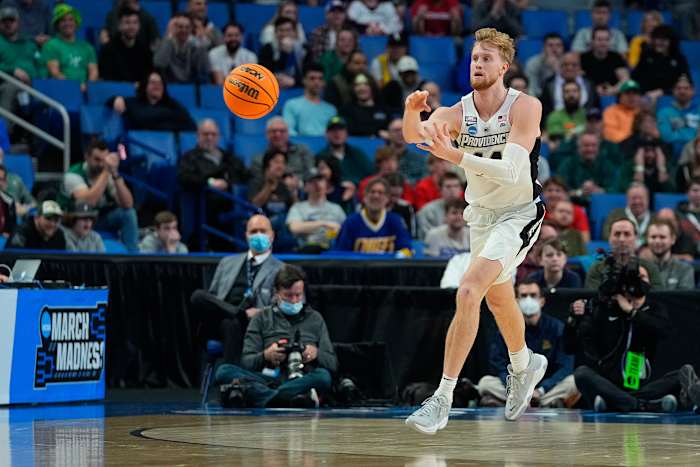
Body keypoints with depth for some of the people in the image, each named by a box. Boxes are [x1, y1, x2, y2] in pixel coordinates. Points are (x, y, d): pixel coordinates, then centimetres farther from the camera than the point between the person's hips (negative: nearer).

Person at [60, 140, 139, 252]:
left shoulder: (110, 174, -8)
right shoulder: (73, 175, -22)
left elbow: (127, 204, -21)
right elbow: (89, 202, -41)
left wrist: (115, 174, -31)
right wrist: (106, 172, -40)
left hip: (100, 221, 4)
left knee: (128, 213, -18)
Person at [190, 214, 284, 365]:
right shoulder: (227, 263, 26)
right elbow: (211, 298, 21)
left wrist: (260, 314, -16)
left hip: (252, 324, -4)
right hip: (219, 321, 4)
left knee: (231, 324, -40)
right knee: (198, 296, -27)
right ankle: (242, 313, -28)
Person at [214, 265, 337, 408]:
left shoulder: (315, 319, 20)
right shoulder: (262, 318, 17)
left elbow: (332, 363, 16)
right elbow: (246, 361, 10)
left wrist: (317, 354, -7)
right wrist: (265, 356, -13)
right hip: (268, 378, 0)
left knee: (322, 376, -36)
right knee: (224, 371, -28)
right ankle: (291, 399, -48)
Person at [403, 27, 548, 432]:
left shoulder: (526, 107, -21)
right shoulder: (457, 114, -10)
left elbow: (511, 171, -32)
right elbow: (413, 135, -29)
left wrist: (454, 155, -42)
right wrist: (412, 112, -52)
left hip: (519, 214, -6)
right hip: (481, 213, 6)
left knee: (469, 293, -24)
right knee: (497, 297, 26)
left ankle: (443, 399, -22)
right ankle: (524, 365, 56)